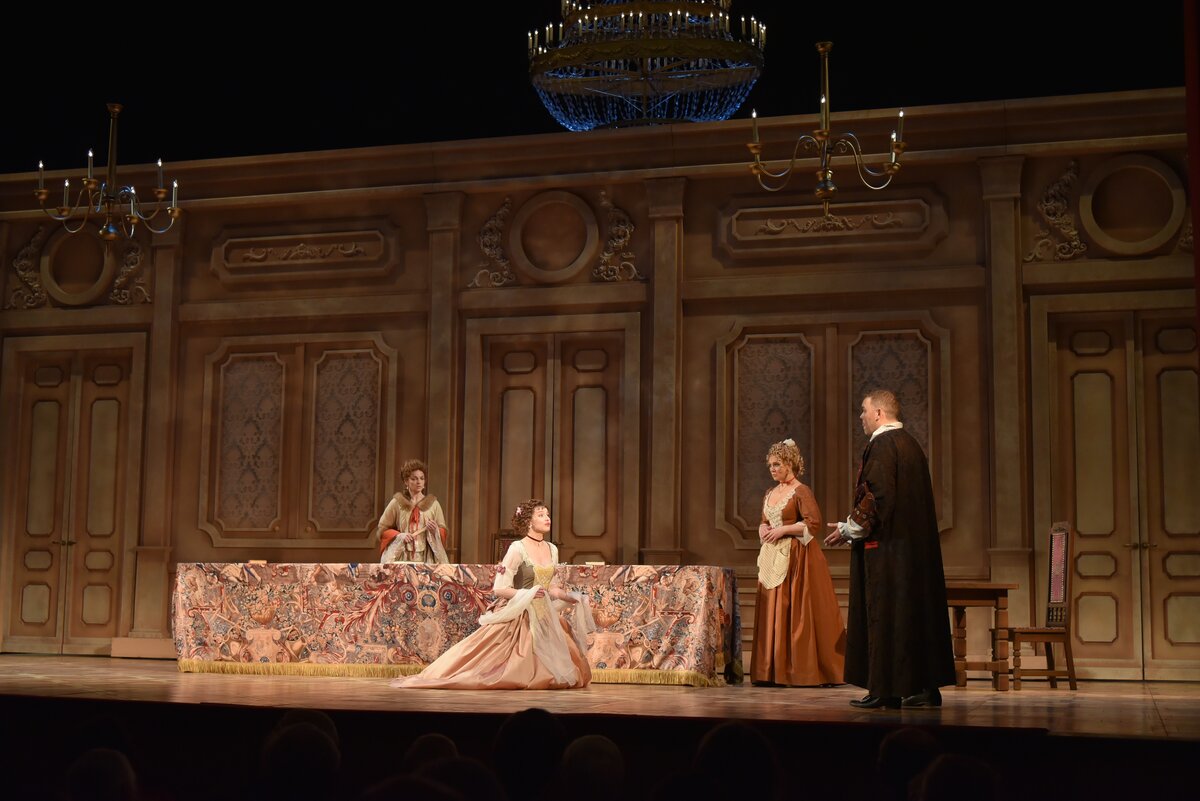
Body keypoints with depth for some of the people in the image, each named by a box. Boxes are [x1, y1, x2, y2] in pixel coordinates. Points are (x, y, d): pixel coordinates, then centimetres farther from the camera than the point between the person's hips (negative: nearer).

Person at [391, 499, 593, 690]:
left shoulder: (552, 549, 8)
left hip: (544, 616, 7)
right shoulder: (517, 549, -13)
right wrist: (527, 594, -28)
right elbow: (499, 588, -16)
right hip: (519, 617, -7)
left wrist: (571, 598, 9)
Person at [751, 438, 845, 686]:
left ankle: (802, 671, -1)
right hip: (772, 559, 7)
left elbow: (813, 524, -16)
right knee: (772, 612, 5)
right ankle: (775, 670, 10)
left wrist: (782, 530, -15)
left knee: (796, 613, -7)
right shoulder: (770, 494, 15)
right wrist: (763, 530, 3)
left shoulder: (801, 491, -7)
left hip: (795, 558, -7)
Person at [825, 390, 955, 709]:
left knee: (884, 613, -5)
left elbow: (876, 495, -19)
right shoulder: (911, 444, 17)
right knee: (916, 610, 10)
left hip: (885, 545, -9)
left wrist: (848, 529, -9)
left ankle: (886, 689, -4)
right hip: (917, 545, 9)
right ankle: (925, 685, 11)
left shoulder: (881, 446, -11)